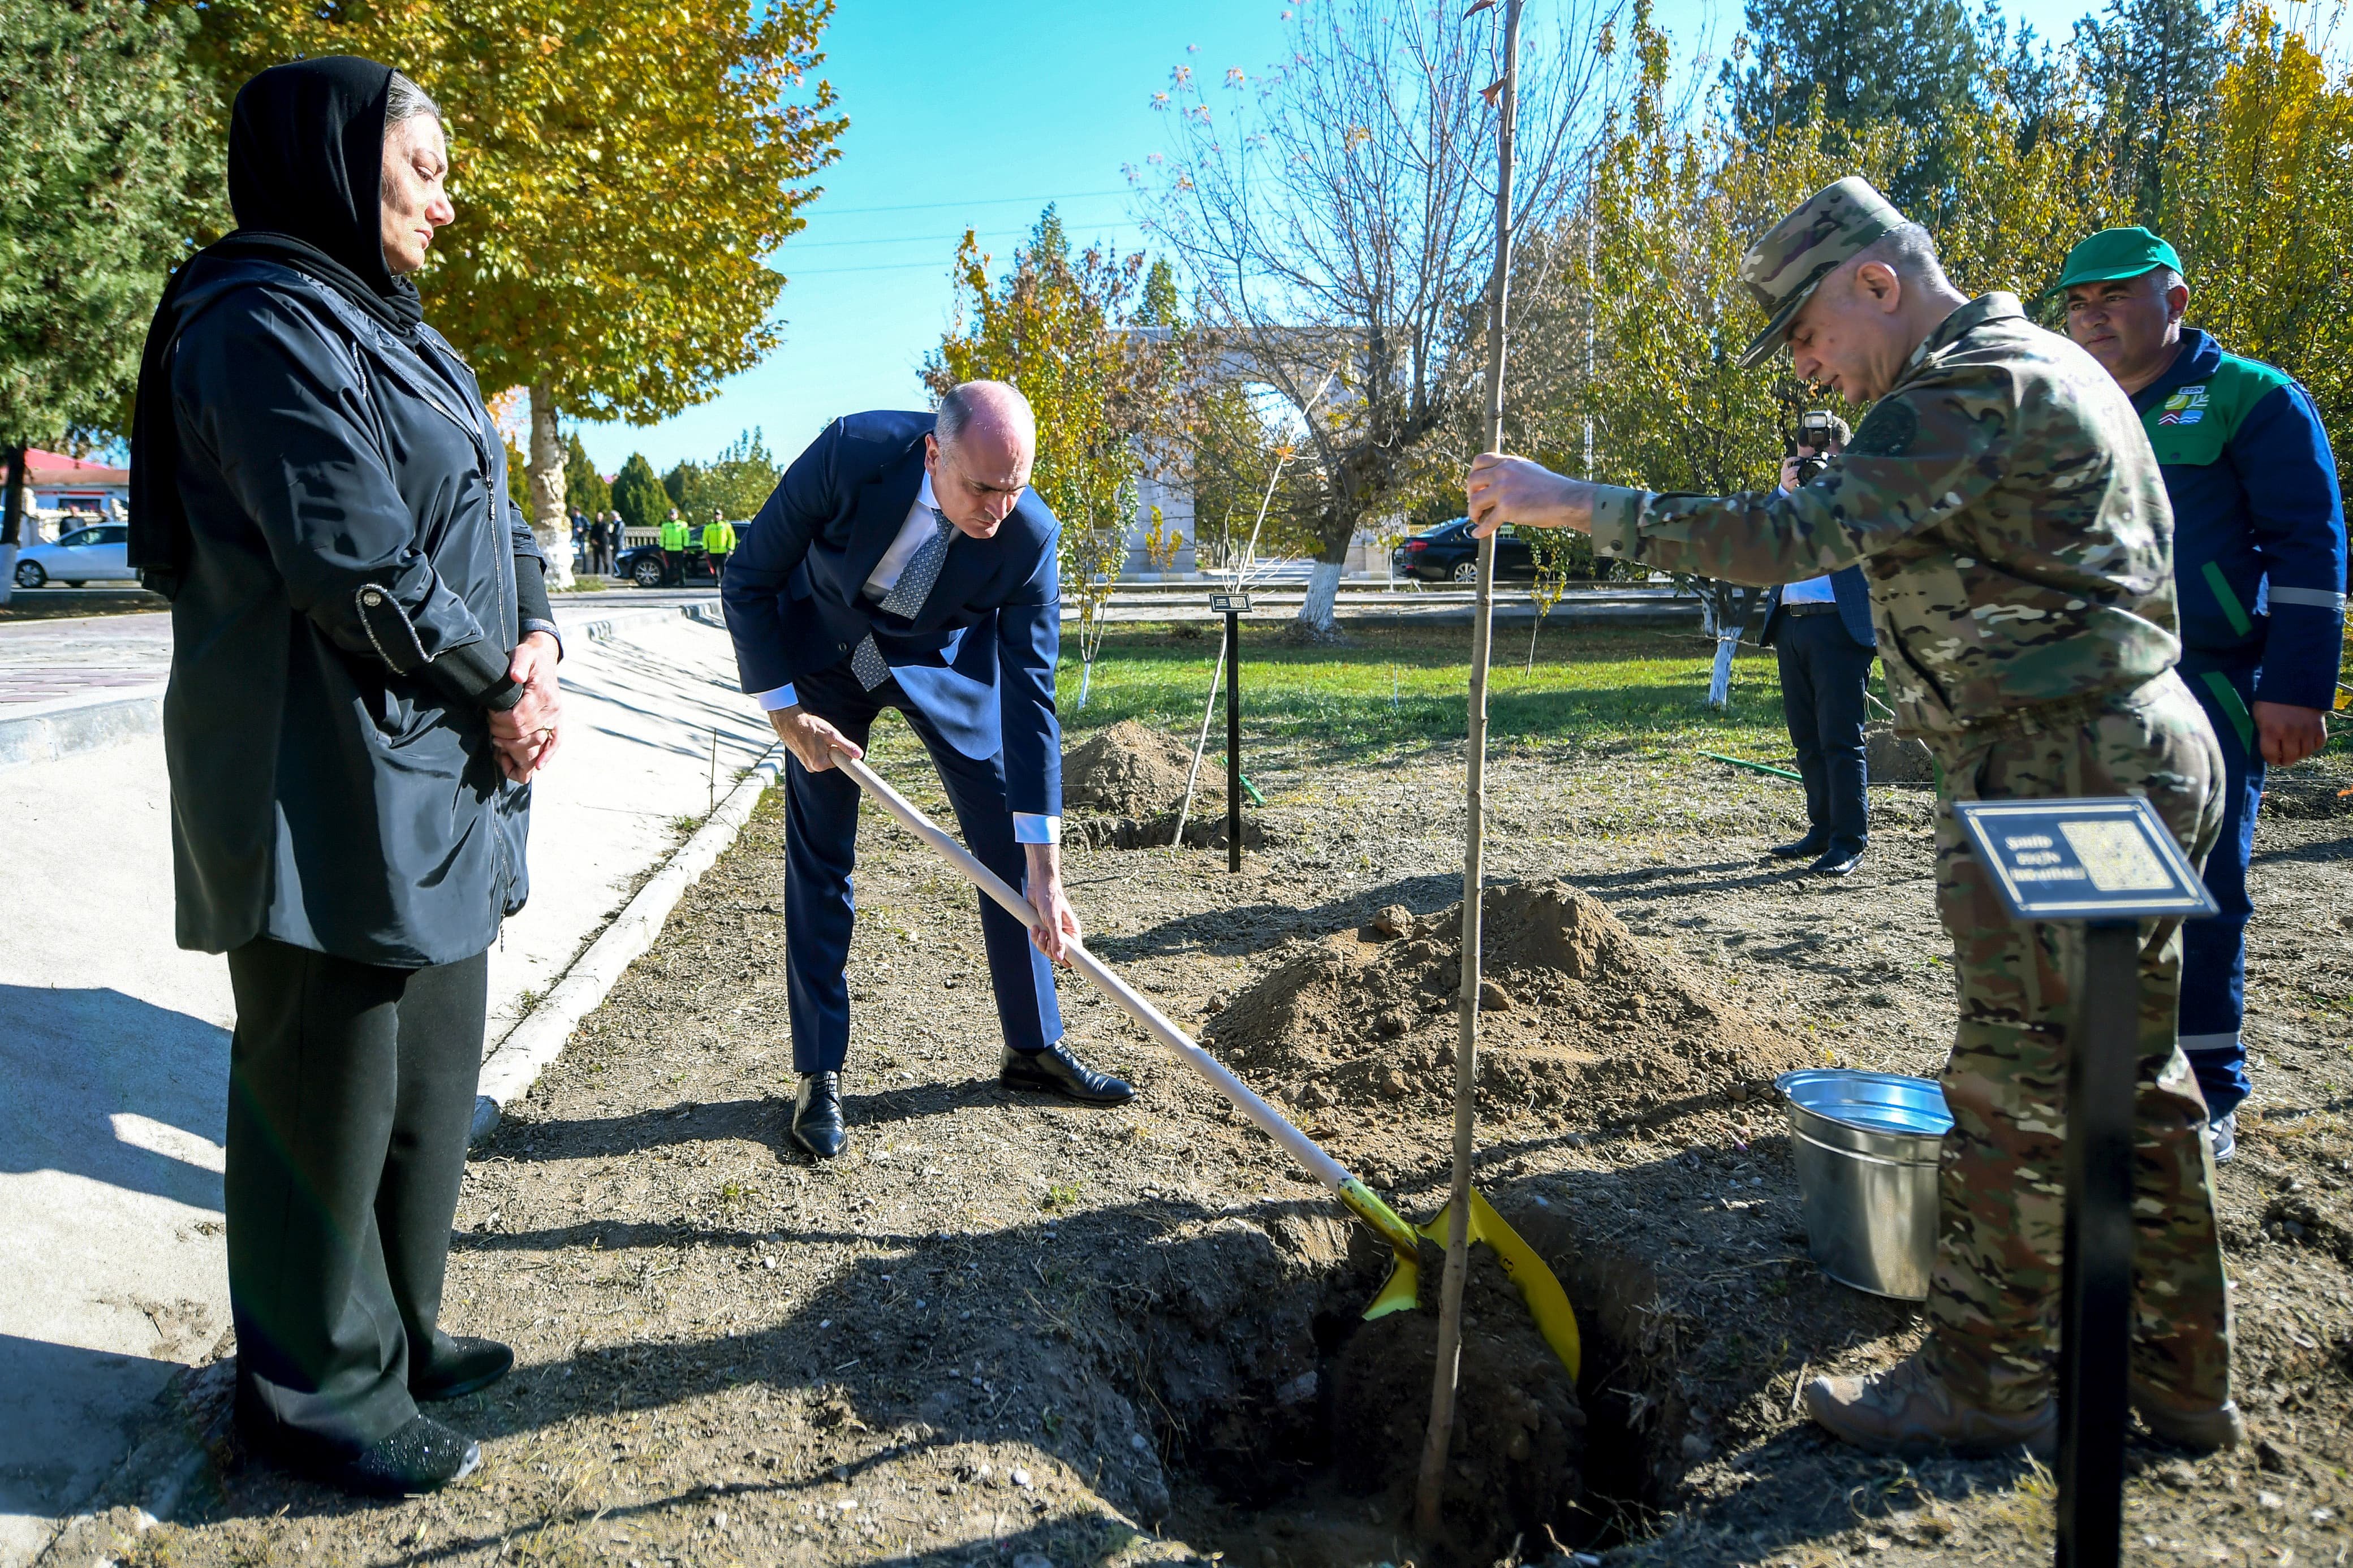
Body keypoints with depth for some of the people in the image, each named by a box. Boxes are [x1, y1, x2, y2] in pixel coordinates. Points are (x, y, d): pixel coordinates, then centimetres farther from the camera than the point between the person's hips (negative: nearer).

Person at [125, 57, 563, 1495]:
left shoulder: (393, 336, 18)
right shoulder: (269, 323, -13)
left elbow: (495, 525, 15)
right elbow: (358, 562, -21)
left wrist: (536, 645, -4)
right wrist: (500, 692, -10)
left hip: (437, 782, 10)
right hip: (335, 792, -10)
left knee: (430, 1077, 19)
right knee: (327, 1094, 3)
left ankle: (393, 1334, 35)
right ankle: (320, 1389, 21)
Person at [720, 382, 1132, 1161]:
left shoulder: (1030, 537, -30)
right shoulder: (850, 455, -34)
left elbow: (1029, 700, -26)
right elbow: (749, 581, -18)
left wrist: (1046, 875, -28)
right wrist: (787, 713, -20)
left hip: (947, 658, 1)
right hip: (825, 650, -1)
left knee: (1010, 846, 0)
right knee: (819, 860, -2)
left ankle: (1035, 1046, 17)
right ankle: (819, 1074, 10)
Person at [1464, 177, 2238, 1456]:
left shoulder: (1979, 387, -15)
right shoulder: (2039, 369, 19)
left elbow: (1798, 535, -27)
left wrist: (1578, 506, -24)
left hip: (2063, 775, -11)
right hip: (2142, 757, 11)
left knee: (2015, 1087, -1)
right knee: (2131, 1076, 16)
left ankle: (1989, 1381, 13)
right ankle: (2179, 1376, 28)